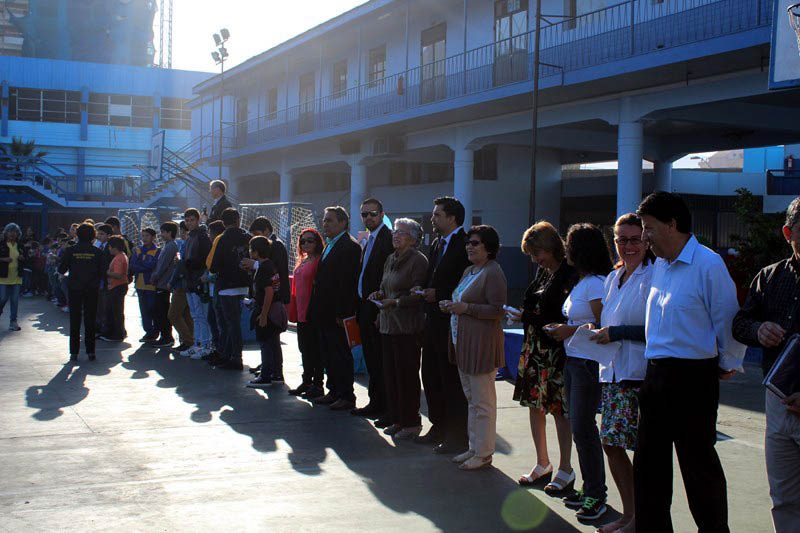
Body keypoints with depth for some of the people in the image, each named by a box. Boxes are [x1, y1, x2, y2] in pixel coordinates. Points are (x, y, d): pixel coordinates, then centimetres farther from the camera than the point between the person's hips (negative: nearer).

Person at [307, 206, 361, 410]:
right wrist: (316, 308, 15)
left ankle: (347, 396, 5)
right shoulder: (329, 245, 17)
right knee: (328, 354, 15)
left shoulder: (349, 247, -15)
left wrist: (342, 313, -22)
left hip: (337, 315, -10)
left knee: (341, 355, -2)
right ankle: (334, 392, 24)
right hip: (325, 314, 10)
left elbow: (347, 283, -20)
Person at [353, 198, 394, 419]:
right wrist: (360, 307, 14)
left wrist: (380, 309, -20)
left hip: (376, 307, -10)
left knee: (377, 359, -3)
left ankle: (378, 404, 4)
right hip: (365, 306, 10)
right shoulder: (371, 240, 17)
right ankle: (375, 402, 21)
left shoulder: (388, 238, -13)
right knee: (371, 359, 14)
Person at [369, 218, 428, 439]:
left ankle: (411, 422, 6)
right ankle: (397, 420, 19)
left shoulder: (418, 260, -9)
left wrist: (396, 302, -20)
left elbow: (419, 295, -14)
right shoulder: (391, 259, 16)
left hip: (407, 327, -8)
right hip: (388, 324, 8)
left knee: (407, 375, -3)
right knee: (390, 373, 9)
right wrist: (379, 294, 5)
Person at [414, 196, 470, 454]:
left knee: (452, 380, -3)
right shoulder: (436, 245, 16)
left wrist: (439, 294, -17)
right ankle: (439, 428, 28)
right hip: (434, 320, 9)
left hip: (452, 323, -9)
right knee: (431, 376, 15)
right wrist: (424, 289, 5)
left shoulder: (465, 245, -13)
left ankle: (457, 437, 7)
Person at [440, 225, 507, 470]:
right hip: (463, 342, 10)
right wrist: (452, 305, 5)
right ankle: (474, 447, 25)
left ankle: (484, 454, 6)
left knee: (483, 401, -2)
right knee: (471, 399, 16)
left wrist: (465, 308, -21)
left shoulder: (493, 273, -13)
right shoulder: (469, 271, 16)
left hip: (481, 344, -10)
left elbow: (497, 310, -19)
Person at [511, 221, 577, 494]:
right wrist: (523, 315, -1)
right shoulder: (542, 272, 12)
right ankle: (542, 464, 24)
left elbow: (565, 317, -17)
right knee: (534, 404, 12)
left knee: (560, 409, 0)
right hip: (535, 347, 8)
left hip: (556, 349, -8)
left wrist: (528, 316, -17)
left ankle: (565, 471, 11)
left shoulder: (570, 274, -14)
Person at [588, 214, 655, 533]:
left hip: (639, 374, -8)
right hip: (612, 373, 8)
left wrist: (616, 333, -15)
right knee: (611, 442, 11)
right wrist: (597, 332, 8)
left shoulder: (653, 277, -10)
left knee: (641, 447, -2)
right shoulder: (613, 278, 16)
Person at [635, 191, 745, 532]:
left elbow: (727, 319, -9)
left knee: (698, 463, 4)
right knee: (648, 462, 12)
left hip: (693, 378, -8)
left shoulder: (708, 264, -14)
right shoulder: (659, 266, 11)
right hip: (656, 376, 8)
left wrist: (728, 365, -2)